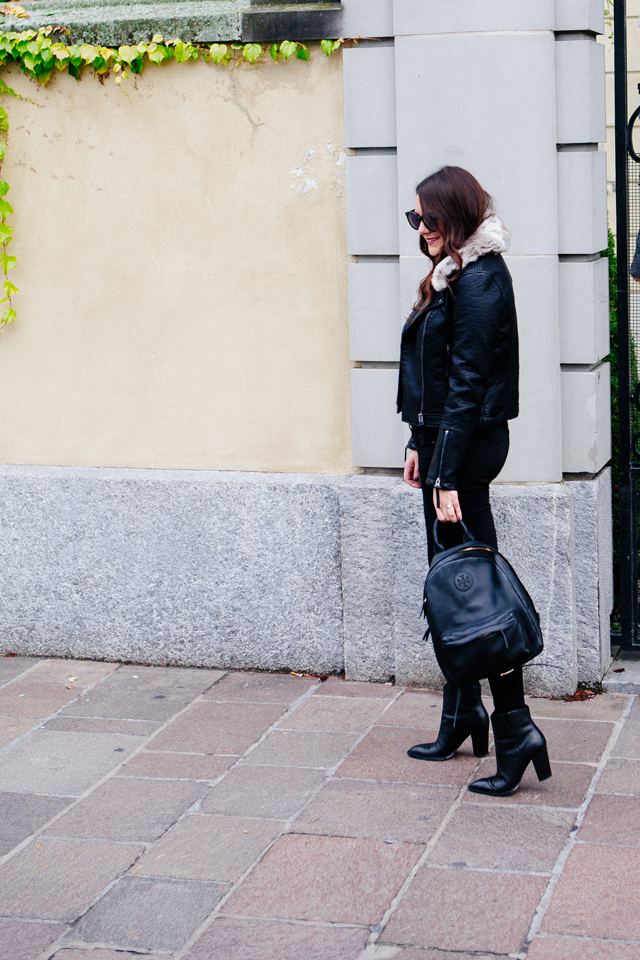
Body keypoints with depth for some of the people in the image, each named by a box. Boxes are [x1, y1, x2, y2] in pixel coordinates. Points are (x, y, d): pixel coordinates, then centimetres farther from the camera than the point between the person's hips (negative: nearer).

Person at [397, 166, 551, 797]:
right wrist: (420, 444, 18)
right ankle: (461, 719, 23)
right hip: (446, 440, 10)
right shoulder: (451, 276, 14)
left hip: (469, 444, -10)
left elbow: (467, 383, -20)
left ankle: (515, 727, -2)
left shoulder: (479, 280, -16)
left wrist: (448, 475, -21)